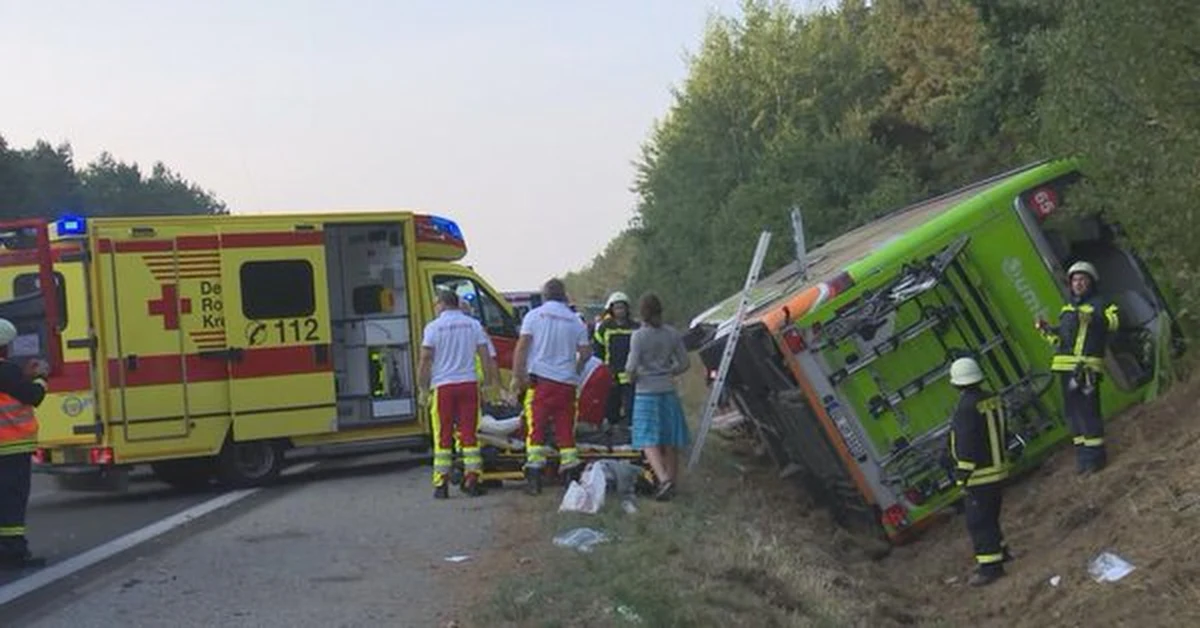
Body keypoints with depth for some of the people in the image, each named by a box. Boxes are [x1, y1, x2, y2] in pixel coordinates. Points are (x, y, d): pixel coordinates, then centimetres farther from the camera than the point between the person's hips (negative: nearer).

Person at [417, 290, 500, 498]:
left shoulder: (433, 327, -1)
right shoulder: (473, 325, 8)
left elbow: (425, 360, -6)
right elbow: (486, 357, 5)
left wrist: (423, 389, 0)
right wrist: (488, 383, 12)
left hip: (443, 386, -2)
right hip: (469, 383, 2)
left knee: (443, 437, 2)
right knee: (469, 434, 6)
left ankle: (441, 484, 1)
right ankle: (472, 480, 1)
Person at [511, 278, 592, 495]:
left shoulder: (534, 315, 2)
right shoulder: (576, 321, 9)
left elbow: (522, 347, -4)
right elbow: (586, 352, 6)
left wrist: (518, 375, -1)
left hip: (540, 380, -2)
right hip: (567, 383, 2)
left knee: (536, 427, -1)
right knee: (565, 429, 8)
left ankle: (534, 476, -8)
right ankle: (570, 473, 4)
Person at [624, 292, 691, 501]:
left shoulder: (639, 336, -10)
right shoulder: (672, 334, 2)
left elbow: (631, 367, -15)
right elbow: (684, 363, 5)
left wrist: (632, 377, 6)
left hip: (646, 392, -4)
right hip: (668, 390, 4)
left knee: (649, 441, -6)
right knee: (670, 441, 13)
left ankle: (663, 479, -25)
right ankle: (672, 481, 20)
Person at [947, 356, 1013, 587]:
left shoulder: (966, 408, -22)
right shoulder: (993, 400, 5)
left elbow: (966, 446, -22)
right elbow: (1003, 434, 15)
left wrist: (963, 474, -15)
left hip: (980, 475, -9)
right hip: (998, 469, 9)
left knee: (978, 522, -3)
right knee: (990, 517, 24)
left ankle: (990, 565, -2)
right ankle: (998, 552, 36)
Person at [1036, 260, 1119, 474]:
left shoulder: (1099, 304, 4)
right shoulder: (1067, 310, 25)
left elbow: (1112, 322, -15)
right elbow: (1058, 339, 29)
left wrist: (1093, 318, -32)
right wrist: (1046, 329, 10)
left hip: (1087, 367, -7)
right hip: (1066, 366, 7)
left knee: (1087, 410, -12)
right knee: (1072, 410, 7)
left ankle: (1095, 454, -7)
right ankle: (1082, 453, 15)